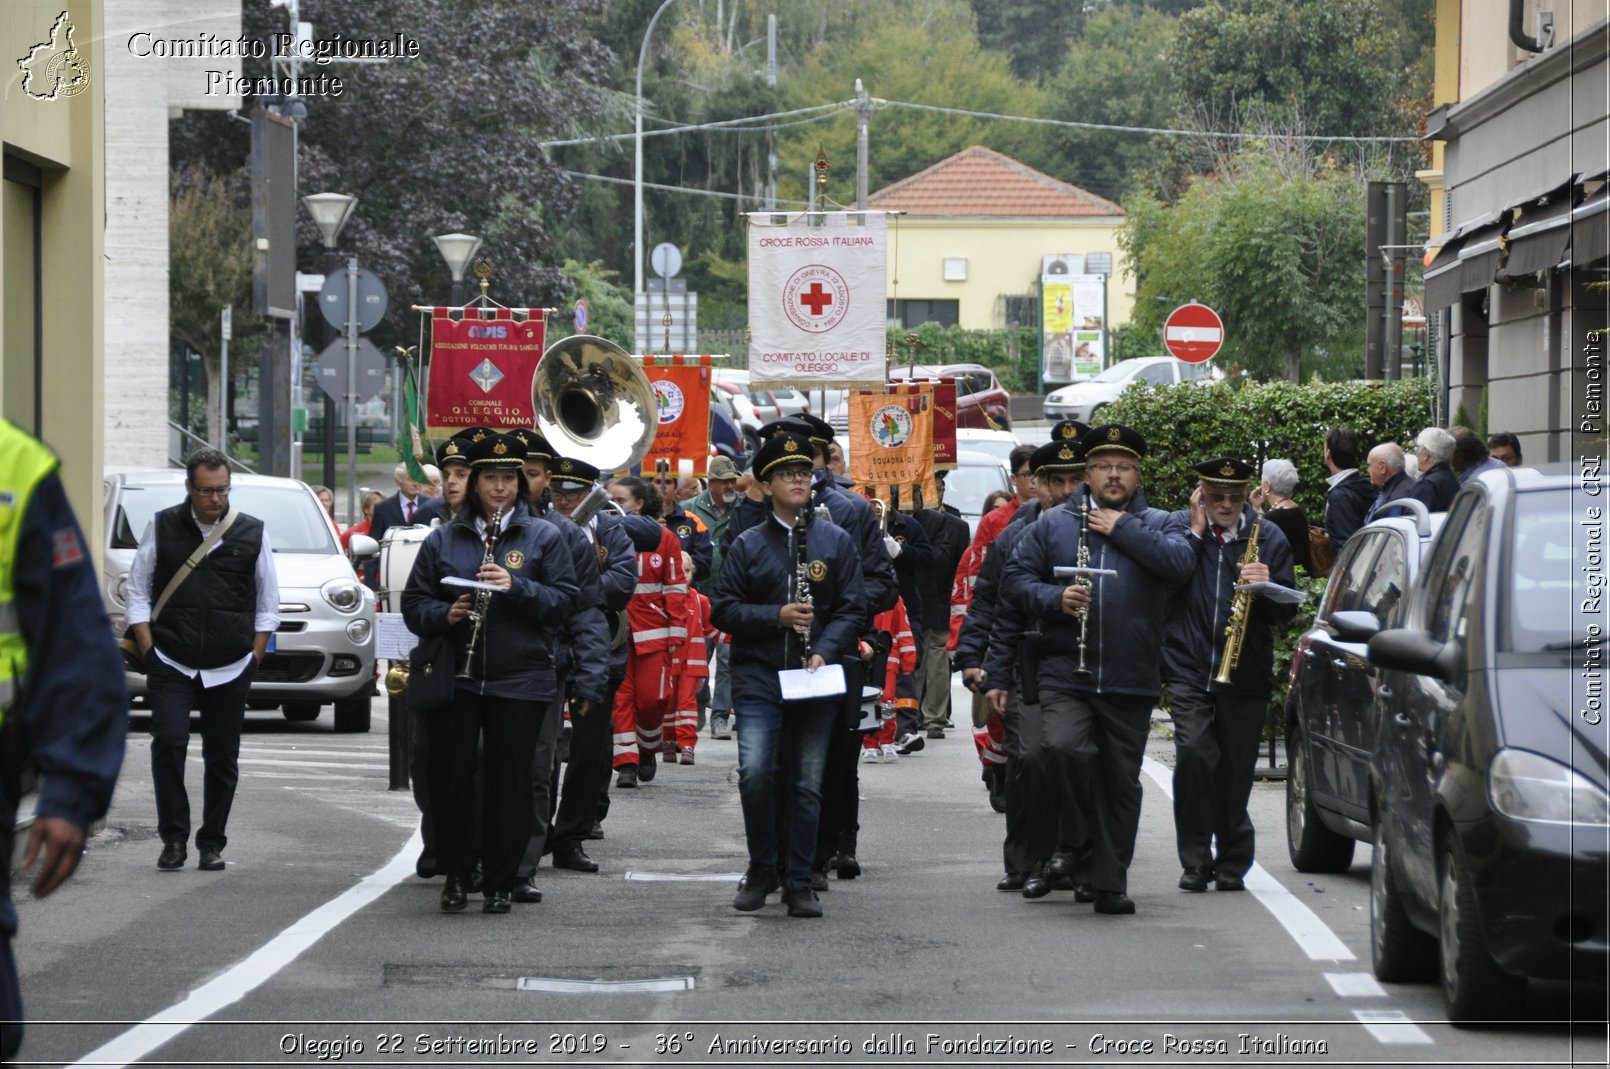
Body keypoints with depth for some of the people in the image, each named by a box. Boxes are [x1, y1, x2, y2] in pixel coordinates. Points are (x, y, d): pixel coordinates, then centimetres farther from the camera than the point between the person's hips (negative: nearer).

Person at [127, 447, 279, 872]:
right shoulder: (162, 527, 4)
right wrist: (149, 648, -1)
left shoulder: (252, 533, 6)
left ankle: (212, 844, 14)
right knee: (169, 743, -14)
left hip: (230, 669, 1)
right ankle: (173, 839, -4)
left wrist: (255, 655, 4)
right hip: (171, 664, -1)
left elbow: (268, 599, 12)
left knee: (222, 757, 4)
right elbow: (138, 590, 8)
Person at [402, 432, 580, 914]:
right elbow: (413, 604, 8)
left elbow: (564, 600, -2)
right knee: (450, 775, -3)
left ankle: (500, 883, 8)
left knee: (509, 781, 0)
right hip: (455, 679, 1)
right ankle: (455, 873, 11)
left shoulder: (543, 538, 5)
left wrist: (515, 587, -16)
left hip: (520, 680, -1)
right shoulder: (442, 540, 9)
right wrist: (444, 615, -13)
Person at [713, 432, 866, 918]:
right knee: (755, 772, -15)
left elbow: (851, 609, 4)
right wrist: (777, 616, -12)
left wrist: (824, 652, -12)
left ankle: (799, 883, 12)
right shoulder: (747, 545, 6)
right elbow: (724, 610, 3)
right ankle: (762, 868, 4)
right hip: (759, 677, -1)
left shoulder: (837, 543, 8)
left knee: (807, 783, 3)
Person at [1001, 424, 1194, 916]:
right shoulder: (1053, 524, 11)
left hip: (1131, 679, 1)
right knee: (1060, 748, -25)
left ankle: (1110, 883, 15)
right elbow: (1016, 576, 8)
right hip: (1065, 673, -1)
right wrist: (1055, 599, -10)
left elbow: (1180, 563, -11)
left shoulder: (1158, 524, 9)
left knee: (1122, 780, 5)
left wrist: (1122, 529, -8)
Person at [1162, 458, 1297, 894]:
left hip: (1245, 673, 1)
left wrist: (1265, 586, -14)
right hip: (1189, 669, -1)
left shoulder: (1268, 536, 8)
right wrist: (1196, 532, -9)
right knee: (1193, 753, -17)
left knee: (1235, 771, 4)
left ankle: (1232, 863, 18)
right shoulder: (1178, 528, 6)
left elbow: (1286, 610, 7)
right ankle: (1195, 860, -7)